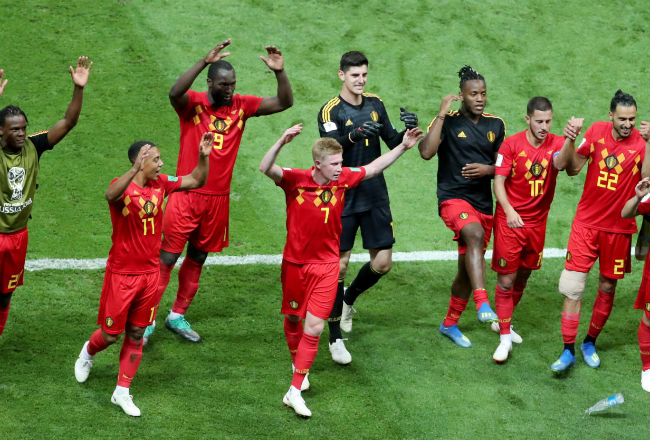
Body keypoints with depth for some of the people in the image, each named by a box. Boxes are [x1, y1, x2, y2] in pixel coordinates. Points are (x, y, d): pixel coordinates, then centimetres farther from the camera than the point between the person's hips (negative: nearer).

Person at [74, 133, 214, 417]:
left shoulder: (161, 184, 0)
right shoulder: (122, 186, -19)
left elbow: (196, 180, 8)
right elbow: (111, 194, -44)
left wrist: (204, 156, -10)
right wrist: (136, 170, -57)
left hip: (149, 273, 5)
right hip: (121, 274, -5)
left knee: (136, 335, 9)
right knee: (111, 334, 7)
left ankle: (122, 392, 19)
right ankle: (88, 352, 41)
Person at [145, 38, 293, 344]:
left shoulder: (241, 106, 2)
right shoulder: (193, 103, -9)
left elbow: (284, 103, 0)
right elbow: (175, 93, -33)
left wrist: (279, 73, -18)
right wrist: (205, 61, -40)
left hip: (218, 198, 5)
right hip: (187, 195, -4)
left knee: (197, 259, 14)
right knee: (167, 257, -2)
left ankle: (177, 316, 27)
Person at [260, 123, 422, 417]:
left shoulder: (344, 178, -8)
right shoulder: (296, 180, -18)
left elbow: (373, 168, 9)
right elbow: (266, 169, -35)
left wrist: (403, 146, 7)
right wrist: (282, 142, -50)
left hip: (326, 265, 1)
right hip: (295, 263, -1)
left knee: (314, 328, -9)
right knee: (293, 319, 18)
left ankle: (295, 391, -4)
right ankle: (298, 364, 47)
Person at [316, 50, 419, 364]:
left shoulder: (375, 105, 8)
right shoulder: (331, 111, -9)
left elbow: (393, 144, 10)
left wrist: (407, 130, -11)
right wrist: (355, 135, -43)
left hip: (375, 195, 5)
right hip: (344, 197, -5)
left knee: (383, 262, 5)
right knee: (339, 264, -5)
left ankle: (349, 299, 35)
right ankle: (335, 338, 5)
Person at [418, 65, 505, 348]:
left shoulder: (496, 125, 10)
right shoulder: (448, 121, -4)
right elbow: (426, 152, -20)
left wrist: (487, 169, -6)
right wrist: (442, 114, -19)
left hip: (483, 204, 6)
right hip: (453, 198, -5)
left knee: (468, 269, 10)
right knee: (475, 234, -36)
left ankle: (450, 324, 28)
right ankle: (482, 302, -44)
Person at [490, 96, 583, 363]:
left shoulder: (556, 143, -6)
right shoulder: (511, 144, -9)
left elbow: (561, 163, -29)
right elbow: (499, 181, -8)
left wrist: (570, 140, -50)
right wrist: (509, 211, -24)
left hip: (537, 222, 3)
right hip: (511, 220, -3)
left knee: (522, 278, 16)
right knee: (506, 280, -4)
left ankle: (502, 321, 37)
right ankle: (505, 338, 4)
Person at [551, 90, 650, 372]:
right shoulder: (597, 131, -2)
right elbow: (574, 168, 3)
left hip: (618, 227, -1)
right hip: (587, 222, 1)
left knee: (607, 288, 10)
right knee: (572, 286, -6)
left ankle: (590, 343, 30)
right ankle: (568, 351, 2)